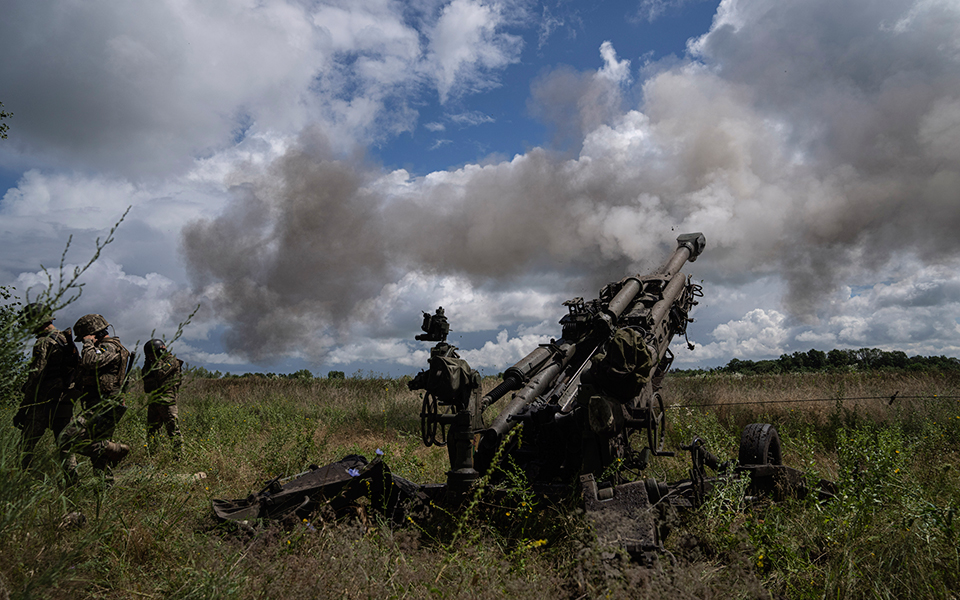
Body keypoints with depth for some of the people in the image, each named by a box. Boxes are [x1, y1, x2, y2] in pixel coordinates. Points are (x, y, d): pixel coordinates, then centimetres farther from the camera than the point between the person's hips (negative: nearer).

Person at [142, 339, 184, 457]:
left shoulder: (172, 360, -7)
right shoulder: (157, 362, 18)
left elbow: (160, 373, -20)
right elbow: (145, 376, 18)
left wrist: (158, 360, -9)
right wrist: (147, 363, 7)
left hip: (166, 400, -9)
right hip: (153, 400, 9)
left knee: (172, 427, -9)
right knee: (151, 428, 15)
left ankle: (179, 454, -7)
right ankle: (151, 452, 25)